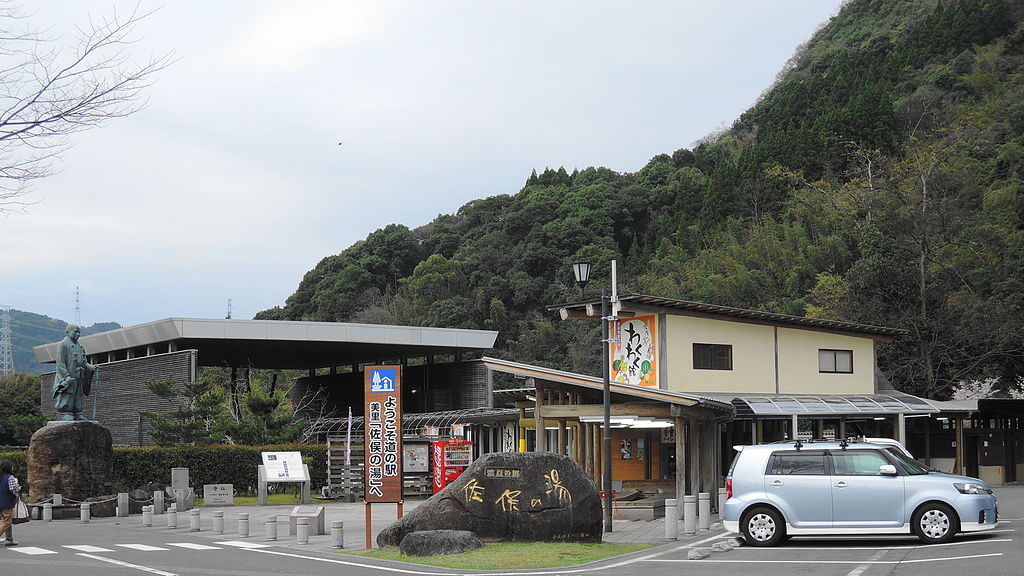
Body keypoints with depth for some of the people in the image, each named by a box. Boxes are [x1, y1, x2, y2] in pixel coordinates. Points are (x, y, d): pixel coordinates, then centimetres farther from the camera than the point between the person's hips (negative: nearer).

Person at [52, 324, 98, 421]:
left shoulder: (80, 347, 19)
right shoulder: (64, 344, -5)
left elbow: (83, 363, 21)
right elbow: (60, 363, -11)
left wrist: (92, 368, 1)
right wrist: (67, 376, -20)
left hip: (78, 378, 8)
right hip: (67, 379, -8)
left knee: (78, 398, 8)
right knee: (66, 400, -10)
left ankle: (77, 415, 12)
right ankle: (63, 415, -10)